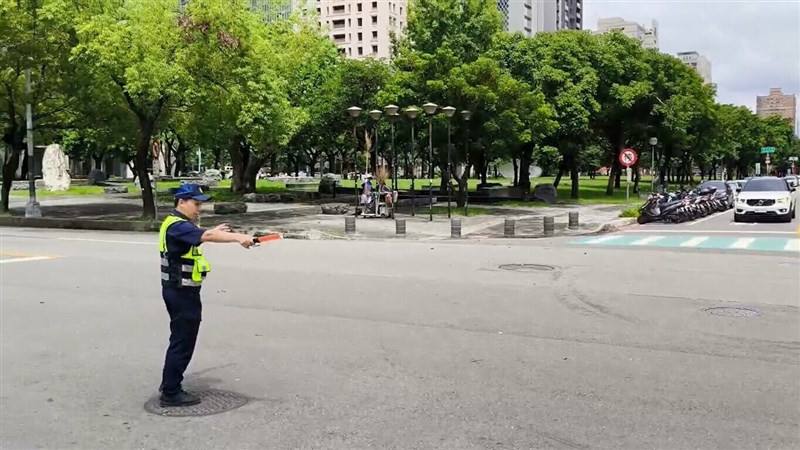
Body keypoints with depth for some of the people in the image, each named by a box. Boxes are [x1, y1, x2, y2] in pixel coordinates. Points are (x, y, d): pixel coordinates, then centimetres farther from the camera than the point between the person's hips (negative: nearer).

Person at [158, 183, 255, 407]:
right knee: (182, 341, -3)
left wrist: (213, 232, 16)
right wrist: (238, 237, -44)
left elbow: (198, 237, 29)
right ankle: (171, 393, 6)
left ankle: (170, 383, 31)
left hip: (182, 291, 11)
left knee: (181, 339, 19)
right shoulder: (176, 225, -21)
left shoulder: (182, 224, 12)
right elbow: (207, 236, -36)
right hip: (180, 292, -11)